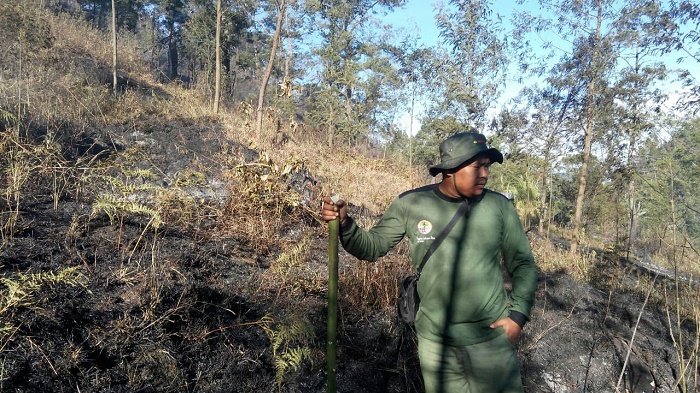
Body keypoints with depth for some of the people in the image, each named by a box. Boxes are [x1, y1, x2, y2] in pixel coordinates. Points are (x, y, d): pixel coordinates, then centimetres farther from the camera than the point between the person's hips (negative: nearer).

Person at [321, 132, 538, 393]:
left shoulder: (499, 206, -7)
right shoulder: (410, 204, -8)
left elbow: (523, 264, 3)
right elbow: (372, 247, -3)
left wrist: (518, 314, -7)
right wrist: (344, 224, -20)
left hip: (491, 337, 0)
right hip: (434, 341, 0)